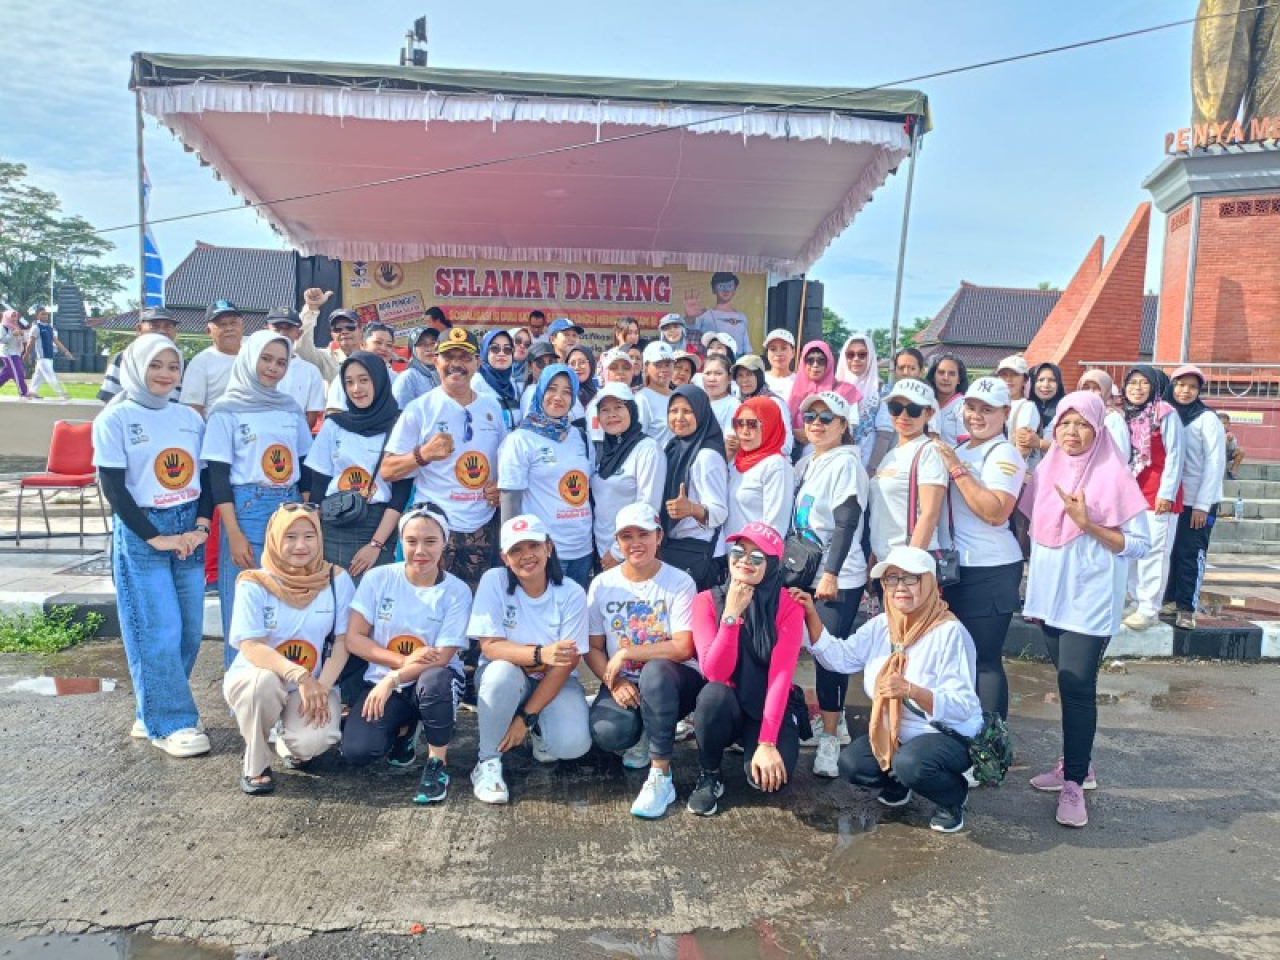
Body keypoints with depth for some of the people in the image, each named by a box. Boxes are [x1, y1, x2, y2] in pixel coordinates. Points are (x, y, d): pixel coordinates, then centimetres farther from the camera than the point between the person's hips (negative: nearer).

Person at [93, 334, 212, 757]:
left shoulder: (190, 418, 9)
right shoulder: (115, 418, -4)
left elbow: (207, 476, 10)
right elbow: (112, 487, -8)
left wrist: (201, 525, -6)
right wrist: (155, 537, -13)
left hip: (190, 531, 5)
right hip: (140, 535, -5)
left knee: (189, 631, 6)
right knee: (159, 633, -5)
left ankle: (152, 714, 21)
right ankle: (170, 723, 6)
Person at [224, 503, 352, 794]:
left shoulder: (336, 580, -6)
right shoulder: (254, 584, -11)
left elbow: (342, 642, -5)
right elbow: (250, 647, -19)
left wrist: (322, 688, -19)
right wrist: (299, 675, -33)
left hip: (316, 684, 1)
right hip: (253, 680, 0)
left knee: (314, 741, -28)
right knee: (265, 681, -37)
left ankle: (290, 742, 14)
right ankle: (255, 764, -7)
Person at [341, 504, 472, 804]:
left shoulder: (457, 591, -10)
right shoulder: (377, 579, -6)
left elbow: (442, 658, -13)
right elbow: (354, 639, -7)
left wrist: (394, 679, -25)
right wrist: (404, 661, -19)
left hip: (434, 680, -2)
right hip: (382, 680, 2)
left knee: (435, 679, -39)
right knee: (356, 752, -23)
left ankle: (437, 764, -13)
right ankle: (403, 730, 14)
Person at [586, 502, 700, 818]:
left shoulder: (679, 582, -8)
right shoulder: (602, 584, 2)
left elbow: (683, 648, -17)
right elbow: (593, 648, 3)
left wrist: (625, 654, -17)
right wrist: (615, 682, -15)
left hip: (671, 681, -2)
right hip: (623, 682, 2)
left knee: (655, 671, -39)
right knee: (606, 733, -31)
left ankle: (661, 775, -25)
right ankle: (637, 741, 10)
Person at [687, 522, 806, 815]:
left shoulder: (788, 606, -12)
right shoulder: (707, 601, -10)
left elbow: (781, 676, -19)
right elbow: (714, 673, -20)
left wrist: (767, 743, -27)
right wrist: (731, 615, -30)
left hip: (769, 709, 0)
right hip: (722, 708, 0)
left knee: (770, 777, -28)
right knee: (714, 693, -35)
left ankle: (751, 745, 10)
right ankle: (708, 775, -8)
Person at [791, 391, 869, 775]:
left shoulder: (846, 463, -10)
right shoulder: (806, 463, 13)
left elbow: (846, 523, -16)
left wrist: (831, 574, -21)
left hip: (839, 577, -7)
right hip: (807, 572, 7)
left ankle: (830, 736, 2)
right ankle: (835, 721, 27)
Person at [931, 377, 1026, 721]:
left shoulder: (1003, 453, -11)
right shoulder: (960, 450, 14)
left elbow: (996, 513, -24)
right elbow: (946, 504, 23)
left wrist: (957, 470, -22)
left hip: (991, 571, -8)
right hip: (958, 566, 8)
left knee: (985, 660, -3)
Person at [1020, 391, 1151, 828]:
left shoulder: (1113, 475, -9)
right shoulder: (1047, 471, 7)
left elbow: (1140, 544, -9)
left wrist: (1088, 524, -21)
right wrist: (1031, 589, 16)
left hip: (1089, 600, -5)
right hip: (1051, 596, 5)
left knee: (1077, 687, -7)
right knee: (1068, 684, 14)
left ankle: (1074, 782, 1)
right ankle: (1077, 763, 27)